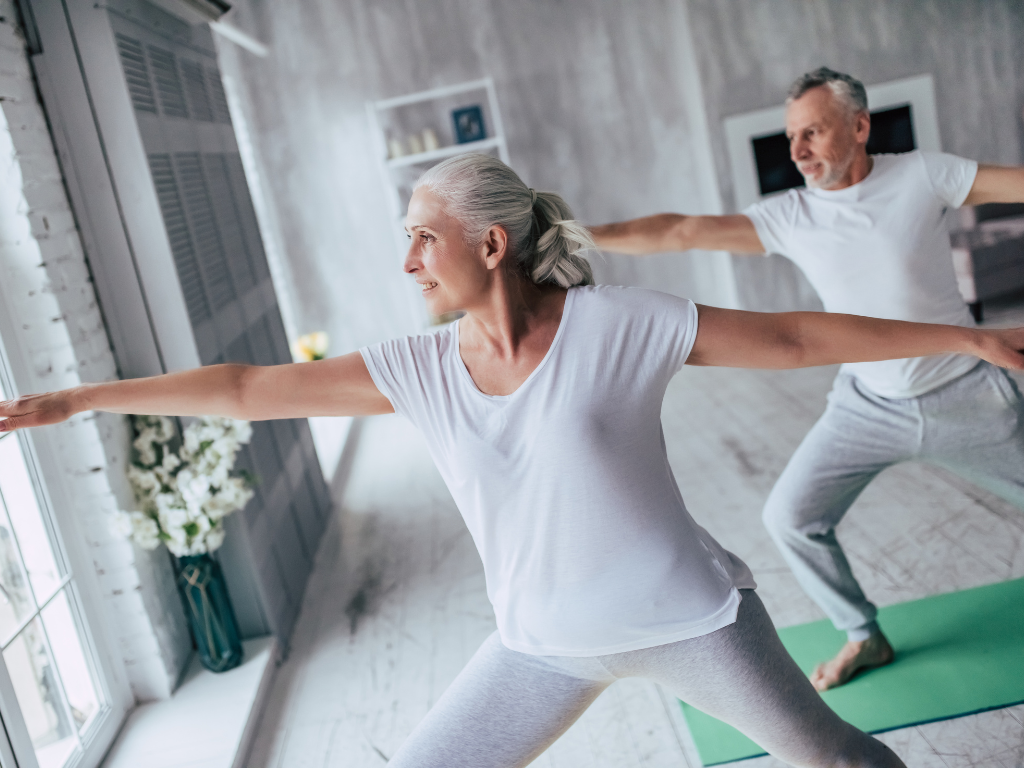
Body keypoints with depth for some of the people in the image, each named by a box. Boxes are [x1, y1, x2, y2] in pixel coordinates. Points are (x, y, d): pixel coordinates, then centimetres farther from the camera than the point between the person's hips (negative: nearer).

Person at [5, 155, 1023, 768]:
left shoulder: (619, 326, -19)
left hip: (685, 616, -2)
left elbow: (792, 337, -12)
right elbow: (249, 388, -6)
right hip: (547, 644, 3)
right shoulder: (417, 369, -10)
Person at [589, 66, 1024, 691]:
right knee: (792, 516, -2)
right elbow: (682, 232, -13)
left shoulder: (922, 176, -12)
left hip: (963, 397, -2)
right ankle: (864, 637, 19)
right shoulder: (790, 216, -9)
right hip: (869, 405, 2)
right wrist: (580, 234, -17)